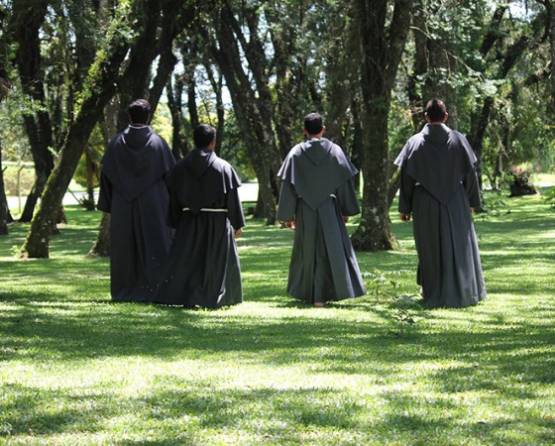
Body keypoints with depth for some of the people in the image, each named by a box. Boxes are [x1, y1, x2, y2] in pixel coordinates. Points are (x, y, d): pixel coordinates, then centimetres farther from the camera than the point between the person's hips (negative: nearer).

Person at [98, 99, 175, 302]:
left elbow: (106, 174, 2)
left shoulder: (117, 142, 0)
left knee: (124, 247, 9)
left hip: (123, 205, 2)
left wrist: (108, 204, 10)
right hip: (153, 205, -2)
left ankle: (125, 291, 10)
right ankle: (154, 290, -6)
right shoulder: (158, 143, -6)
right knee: (155, 246, 1)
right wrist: (172, 205, 5)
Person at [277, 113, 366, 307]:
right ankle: (322, 295, -4)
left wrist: (287, 215, 2)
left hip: (305, 211, 1)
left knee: (307, 251, 12)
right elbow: (345, 181, 0)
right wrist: (347, 210, 8)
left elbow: (288, 185, -4)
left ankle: (309, 293, 15)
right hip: (329, 209, -1)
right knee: (333, 249, 3)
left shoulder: (296, 153, -3)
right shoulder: (334, 151, -2)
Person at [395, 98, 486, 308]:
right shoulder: (458, 140, -3)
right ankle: (462, 292, 10)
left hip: (425, 206, 0)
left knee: (430, 249, 9)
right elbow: (470, 172, -1)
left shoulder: (415, 143, -4)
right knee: (459, 247, 10)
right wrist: (472, 202, 8)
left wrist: (405, 208, 2)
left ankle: (433, 294, 11)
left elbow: (406, 178, -4)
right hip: (455, 204, 0)